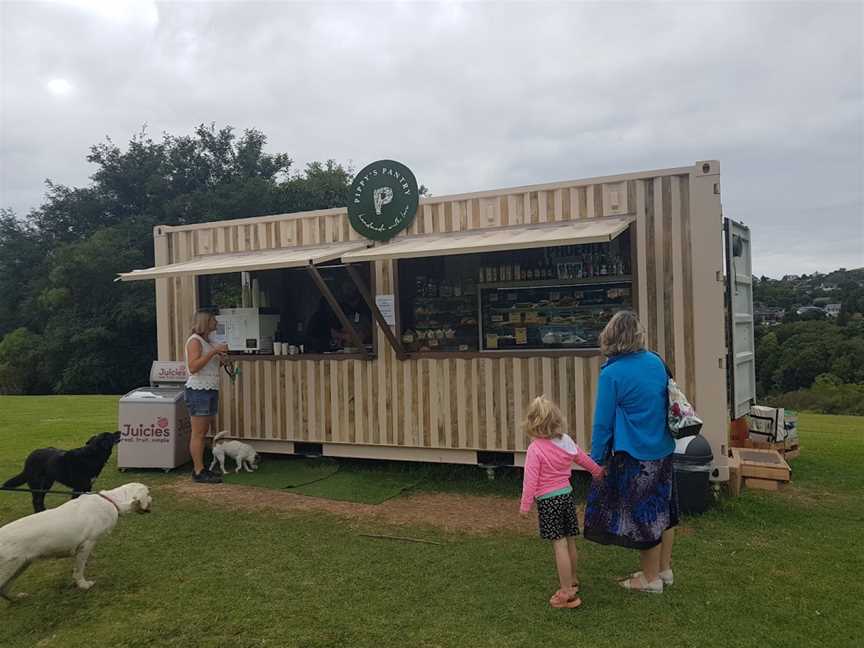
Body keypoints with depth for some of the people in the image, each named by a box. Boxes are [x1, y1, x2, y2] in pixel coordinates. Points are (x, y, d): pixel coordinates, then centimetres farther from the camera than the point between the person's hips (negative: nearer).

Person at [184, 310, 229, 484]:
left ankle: (199, 468, 16)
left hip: (210, 391, 10)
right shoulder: (195, 340, -9)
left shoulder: (206, 341, 18)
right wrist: (213, 352, -21)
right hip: (199, 391, -10)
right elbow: (193, 367, -21)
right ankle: (199, 472, -3)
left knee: (204, 432, 11)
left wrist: (219, 355, 12)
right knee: (198, 433, -6)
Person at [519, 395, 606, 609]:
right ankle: (572, 580, 33)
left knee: (559, 544, -6)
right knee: (570, 542, 17)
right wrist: (598, 472, 37)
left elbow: (531, 479, -18)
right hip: (567, 495, 7)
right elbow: (584, 459, 18)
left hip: (548, 501, -7)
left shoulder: (535, 449, -17)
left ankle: (567, 593, -2)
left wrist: (525, 505, -9)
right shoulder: (566, 441, 3)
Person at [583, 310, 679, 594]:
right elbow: (665, 402, 12)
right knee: (662, 509, 19)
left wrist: (597, 459, -5)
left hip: (635, 456, -7)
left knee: (643, 516, 7)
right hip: (663, 451, 7)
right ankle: (664, 569, 34)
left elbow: (603, 422, -15)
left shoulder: (612, 373, -18)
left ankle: (651, 578, 21)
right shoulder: (656, 361, 0)